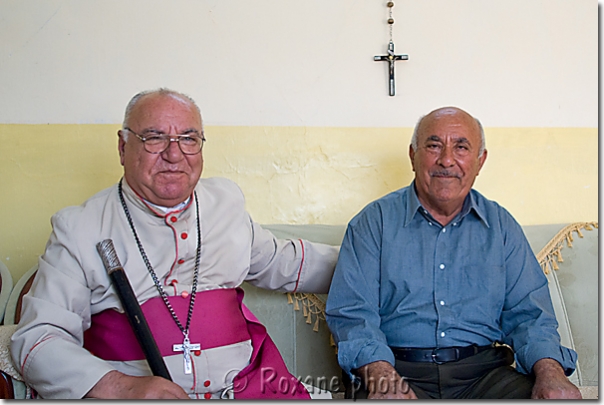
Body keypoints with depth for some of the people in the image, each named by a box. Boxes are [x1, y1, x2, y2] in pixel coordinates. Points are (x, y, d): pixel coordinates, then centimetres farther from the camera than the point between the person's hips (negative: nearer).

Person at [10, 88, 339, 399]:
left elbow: (281, 262, 30)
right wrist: (120, 387, -18)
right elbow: (37, 337, -4)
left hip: (245, 384, 3)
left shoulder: (226, 201, 16)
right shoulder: (79, 227, 2)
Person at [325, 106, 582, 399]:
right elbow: (351, 312, -4)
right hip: (400, 371, -3)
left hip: (485, 372, 3)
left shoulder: (501, 225, 13)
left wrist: (550, 372, -13)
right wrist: (382, 375, -22)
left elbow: (528, 313, 8)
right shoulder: (375, 222, 4)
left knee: (561, 397, -22)